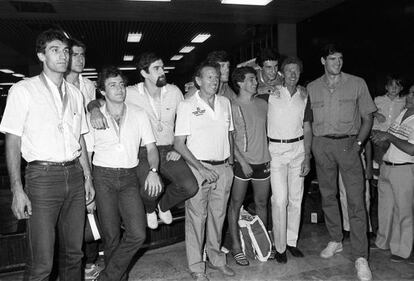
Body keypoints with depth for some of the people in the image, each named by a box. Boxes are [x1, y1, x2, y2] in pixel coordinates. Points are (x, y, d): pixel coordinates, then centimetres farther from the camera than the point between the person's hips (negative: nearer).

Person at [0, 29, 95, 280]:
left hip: (74, 174, 5)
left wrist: (88, 178, 13)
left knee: (73, 253, 13)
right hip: (43, 175, -4)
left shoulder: (75, 93, 12)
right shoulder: (23, 90, -2)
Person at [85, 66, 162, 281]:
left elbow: (151, 147, 5)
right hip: (103, 178, -1)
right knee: (111, 236, 4)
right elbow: (86, 154, 4)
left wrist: (153, 170, -14)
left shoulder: (139, 114, 4)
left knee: (137, 234, -9)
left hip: (129, 177, 1)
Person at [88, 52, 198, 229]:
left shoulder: (174, 92, 2)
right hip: (143, 153, -2)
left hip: (168, 151, 3)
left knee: (190, 187, -17)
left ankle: (164, 205, 19)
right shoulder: (131, 93, -5)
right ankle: (149, 209, 14)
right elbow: (100, 99, -1)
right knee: (151, 189, -29)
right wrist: (95, 109, -25)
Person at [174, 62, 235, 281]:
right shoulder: (187, 106, -6)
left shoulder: (225, 103, 9)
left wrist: (230, 161, 8)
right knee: (196, 217, 3)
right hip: (199, 168, -4)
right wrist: (201, 169, -15)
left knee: (218, 215, 14)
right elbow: (179, 144, -9)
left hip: (223, 168, 5)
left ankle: (216, 259, 32)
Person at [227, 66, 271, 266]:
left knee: (261, 203, 14)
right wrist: (242, 162, -14)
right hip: (242, 162, -5)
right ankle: (236, 246, 18)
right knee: (236, 204, 5)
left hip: (263, 161, 5)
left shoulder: (262, 104, 8)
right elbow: (229, 138, -9)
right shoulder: (232, 107, -8)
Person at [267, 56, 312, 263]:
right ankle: (280, 246, 8)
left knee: (296, 198, 9)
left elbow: (307, 129, 8)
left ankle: (292, 241, 24)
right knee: (280, 199, -7)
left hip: (298, 149, 4)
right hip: (276, 149, -4)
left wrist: (307, 157, 2)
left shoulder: (304, 98, 8)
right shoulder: (271, 93, -1)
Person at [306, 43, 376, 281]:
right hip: (322, 145, 3)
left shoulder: (357, 83, 4)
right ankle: (336, 241, 30)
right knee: (328, 196, 11)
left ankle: (361, 258, 2)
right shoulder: (312, 88, 9)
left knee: (356, 200, -6)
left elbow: (367, 118, 6)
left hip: (348, 143, -2)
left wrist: (359, 142, -7)